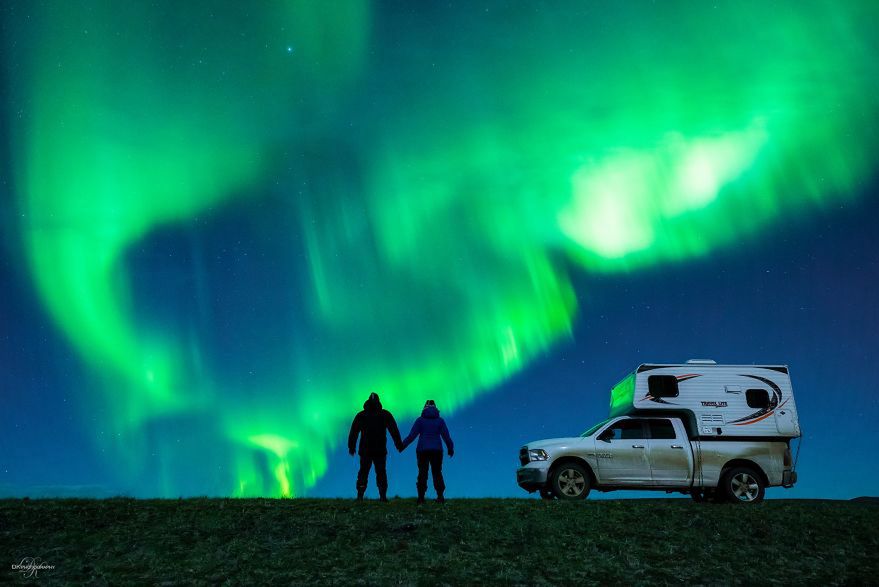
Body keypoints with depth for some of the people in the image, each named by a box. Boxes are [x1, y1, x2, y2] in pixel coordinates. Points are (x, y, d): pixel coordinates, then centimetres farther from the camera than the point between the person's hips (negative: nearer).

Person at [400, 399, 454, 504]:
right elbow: (446, 436, 4)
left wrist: (402, 446, 3)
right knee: (437, 473, 7)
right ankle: (440, 496, 0)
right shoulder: (440, 420, 4)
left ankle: (421, 497, 1)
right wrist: (450, 448, 15)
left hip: (422, 450, -1)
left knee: (422, 473, 4)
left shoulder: (420, 420, 1)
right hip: (437, 451, 1)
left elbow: (411, 435, -4)